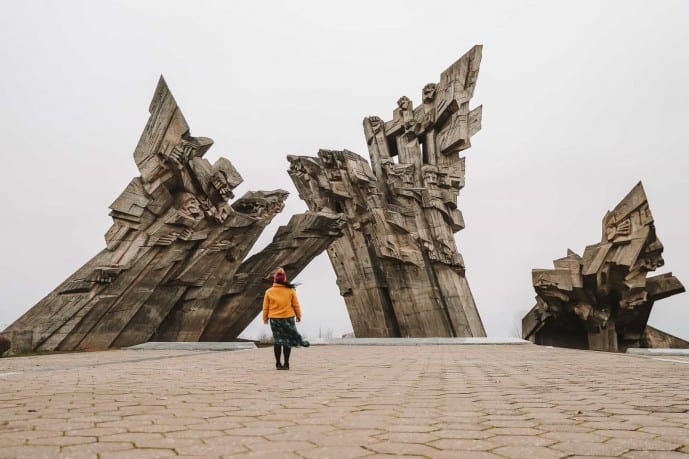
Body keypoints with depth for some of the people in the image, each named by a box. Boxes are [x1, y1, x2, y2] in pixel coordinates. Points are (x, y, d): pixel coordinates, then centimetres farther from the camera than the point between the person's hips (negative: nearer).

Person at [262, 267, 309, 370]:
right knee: (287, 340, 8)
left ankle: (278, 363, 14)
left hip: (274, 319, 1)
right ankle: (286, 363, 10)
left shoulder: (269, 292, -5)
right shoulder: (290, 290, -6)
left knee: (277, 340, 10)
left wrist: (265, 318, 14)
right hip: (288, 318, -1)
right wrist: (298, 315, 13)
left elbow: (265, 307, 1)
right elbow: (296, 305, 0)